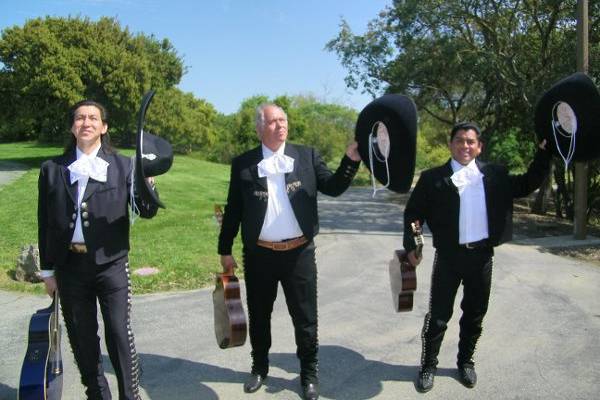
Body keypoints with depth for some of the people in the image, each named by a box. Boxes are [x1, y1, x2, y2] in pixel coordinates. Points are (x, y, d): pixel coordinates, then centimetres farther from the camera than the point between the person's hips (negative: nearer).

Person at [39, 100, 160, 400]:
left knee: (119, 334, -1)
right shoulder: (53, 169, 6)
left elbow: (146, 212, -5)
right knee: (82, 338, 12)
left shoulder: (122, 166, 1)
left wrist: (147, 182, -26)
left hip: (111, 264, -2)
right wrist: (48, 271, 9)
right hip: (69, 266, 3)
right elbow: (45, 223, 8)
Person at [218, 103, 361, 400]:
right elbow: (233, 209, 5)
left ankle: (309, 373, 28)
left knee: (305, 317, 9)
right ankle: (260, 367, 37)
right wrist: (225, 250, 6)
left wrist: (350, 160, -17)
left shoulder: (307, 155, 3)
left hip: (299, 253, 0)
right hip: (259, 255, 1)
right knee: (259, 315, 16)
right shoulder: (243, 163, 2)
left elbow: (333, 187, -1)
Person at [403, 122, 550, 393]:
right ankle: (428, 365, 21)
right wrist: (411, 245, -9)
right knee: (438, 315, 5)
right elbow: (413, 212, 0)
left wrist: (544, 151, 6)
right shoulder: (433, 178, -2)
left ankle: (466, 361, 35)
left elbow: (527, 185, 12)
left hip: (482, 256, 3)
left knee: (475, 314, 15)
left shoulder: (494, 175, 7)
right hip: (448, 256, -3)